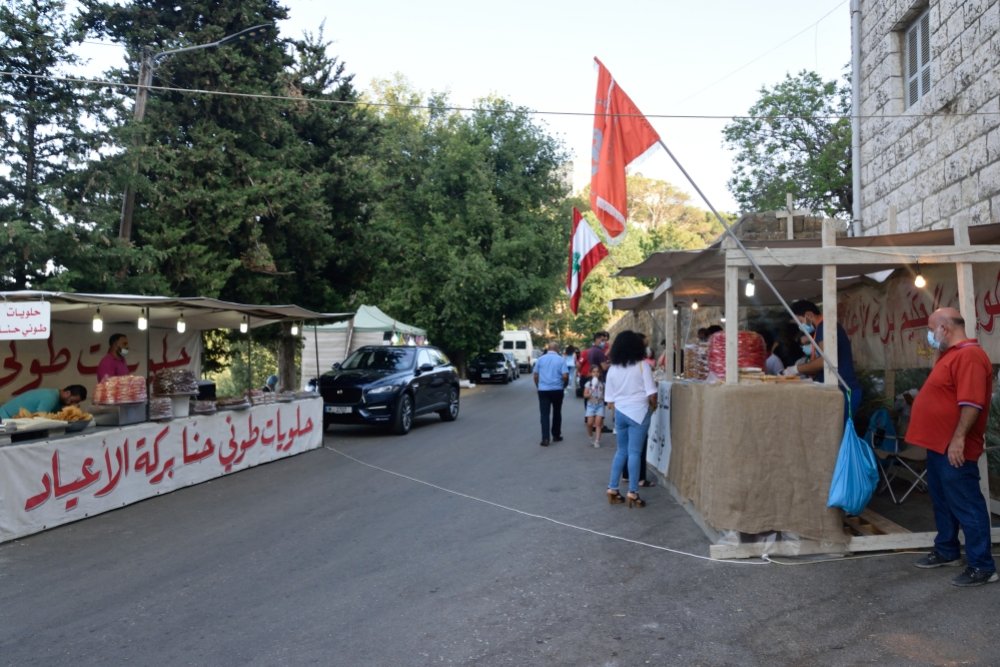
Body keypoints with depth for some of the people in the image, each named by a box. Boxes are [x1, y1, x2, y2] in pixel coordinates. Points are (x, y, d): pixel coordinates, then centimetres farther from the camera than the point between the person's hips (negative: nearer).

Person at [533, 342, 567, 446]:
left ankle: (545, 438, -11)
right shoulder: (560, 360, -3)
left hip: (543, 390, 0)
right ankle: (556, 435, 24)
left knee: (544, 414, -1)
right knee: (557, 413, 16)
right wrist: (564, 385, 8)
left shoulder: (540, 359, 3)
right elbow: (565, 376, -11)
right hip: (557, 390, 0)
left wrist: (538, 386, 19)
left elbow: (535, 375, 5)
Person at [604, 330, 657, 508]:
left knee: (621, 451, 15)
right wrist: (653, 407, 7)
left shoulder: (612, 369, 4)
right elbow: (651, 394, -11)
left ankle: (612, 489, 16)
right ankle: (632, 493, 1)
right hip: (638, 412, -4)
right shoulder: (642, 365, -8)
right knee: (634, 452, -1)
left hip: (620, 412, 4)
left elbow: (609, 400, 5)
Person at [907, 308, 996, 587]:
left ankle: (982, 566, 5)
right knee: (942, 501, 19)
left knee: (966, 505, -3)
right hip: (939, 445, 11)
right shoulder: (951, 354, 15)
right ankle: (946, 551, 31)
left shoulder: (969, 355, -19)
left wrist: (958, 439, -27)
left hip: (954, 448, -11)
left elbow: (972, 403, -26)